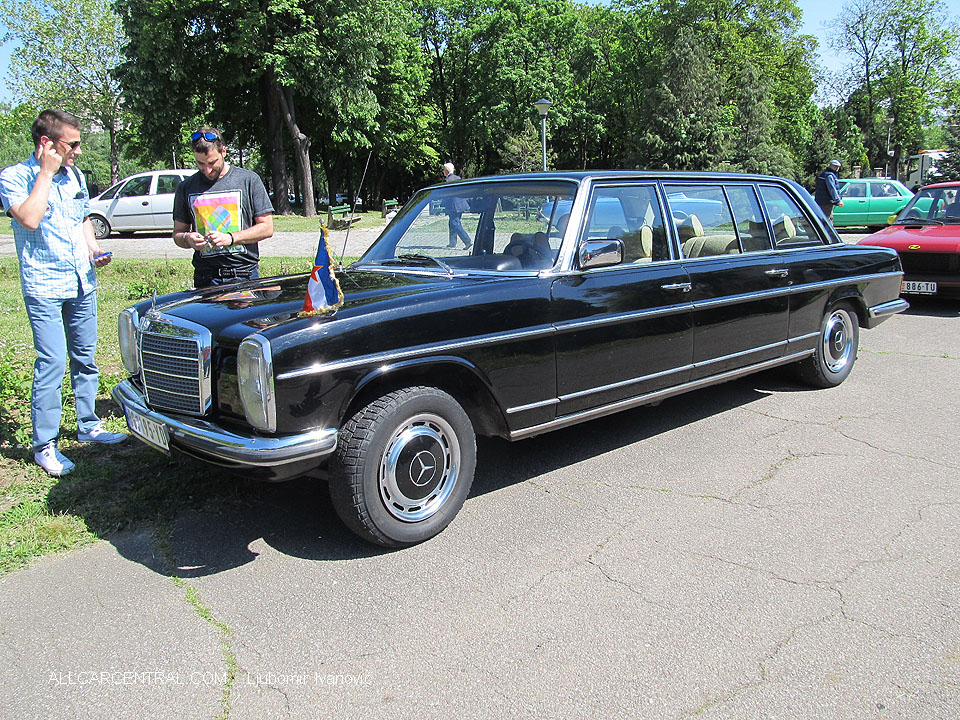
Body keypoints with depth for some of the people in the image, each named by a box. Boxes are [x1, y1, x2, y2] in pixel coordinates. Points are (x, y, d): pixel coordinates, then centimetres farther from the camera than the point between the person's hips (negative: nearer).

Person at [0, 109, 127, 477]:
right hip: (44, 286, -6)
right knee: (52, 364, -9)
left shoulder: (75, 176, 12)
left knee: (85, 359, 14)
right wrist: (46, 172, -16)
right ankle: (45, 446, 1)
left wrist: (93, 248, 7)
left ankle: (89, 426, 27)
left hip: (82, 282, 7)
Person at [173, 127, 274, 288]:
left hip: (246, 275, -2)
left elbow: (267, 228, 0)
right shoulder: (186, 188, 10)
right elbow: (177, 233, 16)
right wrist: (187, 240, -8)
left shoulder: (249, 180, 1)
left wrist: (230, 238, -12)